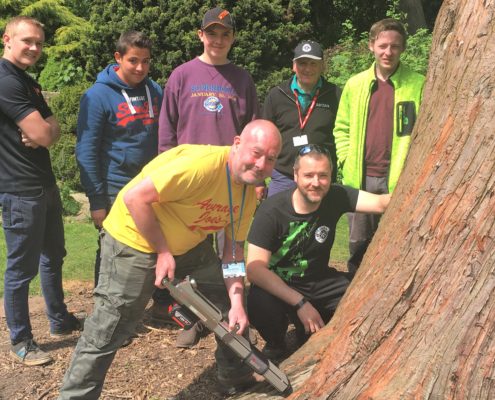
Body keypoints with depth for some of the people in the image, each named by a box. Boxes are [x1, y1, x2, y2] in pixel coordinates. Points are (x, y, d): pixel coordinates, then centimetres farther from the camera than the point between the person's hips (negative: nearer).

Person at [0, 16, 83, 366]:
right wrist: (44, 130, 1)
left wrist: (42, 130, -11)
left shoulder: (29, 83, 15)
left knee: (53, 256, 19)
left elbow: (52, 131, 10)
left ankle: (60, 321, 35)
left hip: (45, 184, 10)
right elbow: (45, 134, -21)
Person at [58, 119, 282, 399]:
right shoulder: (201, 164, -32)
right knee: (108, 331, -5)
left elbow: (233, 250, 1)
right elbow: (135, 198, -32)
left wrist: (237, 303, -9)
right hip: (135, 240, -8)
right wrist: (163, 252, -24)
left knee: (232, 304, 12)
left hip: (188, 243, 8)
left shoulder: (249, 192, -5)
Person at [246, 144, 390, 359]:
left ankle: (309, 335, 11)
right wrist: (300, 303, -34)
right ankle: (275, 345, 2)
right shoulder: (271, 211, -22)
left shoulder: (336, 197, -11)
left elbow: (380, 203, -24)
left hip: (319, 282, 4)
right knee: (260, 305, -37)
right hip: (278, 286, -4)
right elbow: (254, 268, -28)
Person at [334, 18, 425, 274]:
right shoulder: (355, 84, 8)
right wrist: (347, 161, 2)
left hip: (399, 180, -3)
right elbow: (342, 128, 13)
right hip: (360, 179, 3)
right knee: (358, 243, 13)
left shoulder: (418, 84, -2)